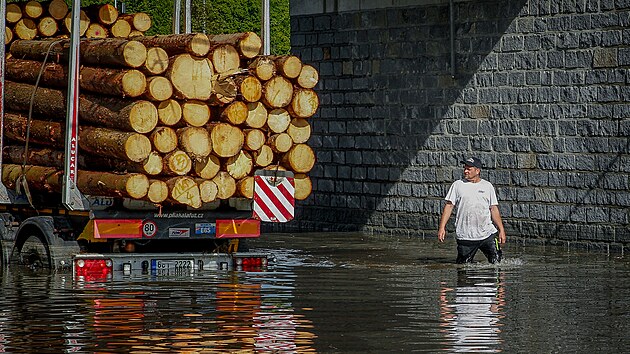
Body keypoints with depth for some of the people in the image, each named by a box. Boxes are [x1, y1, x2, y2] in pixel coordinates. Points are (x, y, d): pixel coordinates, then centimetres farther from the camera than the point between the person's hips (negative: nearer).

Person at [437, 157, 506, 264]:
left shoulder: (488, 186, 10)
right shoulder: (457, 185, 6)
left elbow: (494, 209, 11)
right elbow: (449, 206, 4)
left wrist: (501, 230, 4)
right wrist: (442, 227, -5)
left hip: (487, 234, 1)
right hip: (465, 236, -1)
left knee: (496, 262, -3)